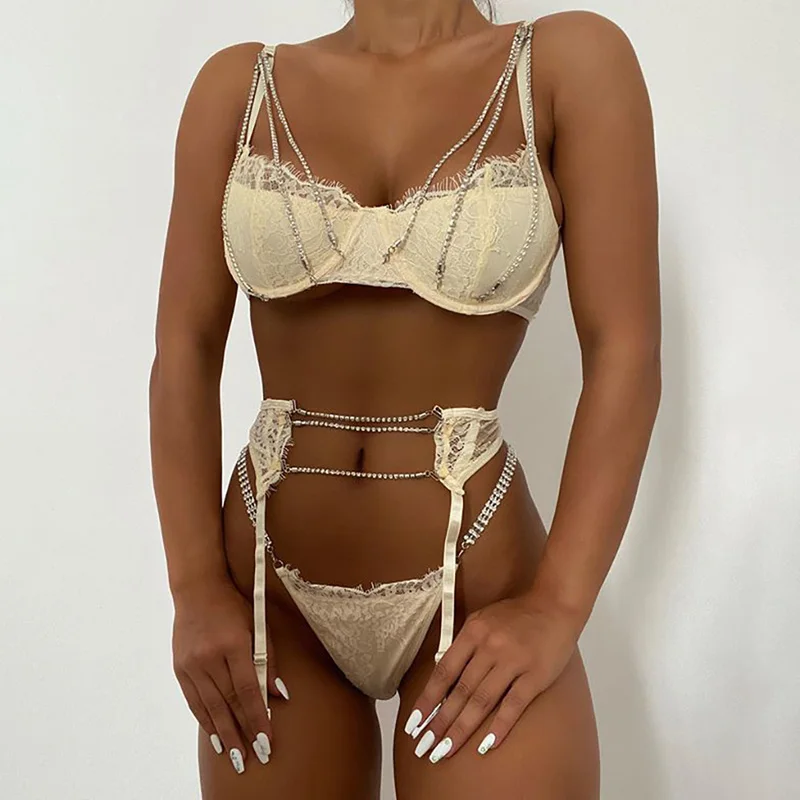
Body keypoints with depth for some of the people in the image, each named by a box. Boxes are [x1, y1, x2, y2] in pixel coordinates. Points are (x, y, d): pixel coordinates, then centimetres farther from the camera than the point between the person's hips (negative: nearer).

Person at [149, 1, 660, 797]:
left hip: (475, 579, -2)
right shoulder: (237, 84, 1)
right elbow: (184, 350, -1)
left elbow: (624, 351, -9)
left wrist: (558, 606, -14)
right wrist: (196, 588, -7)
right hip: (271, 587, 3)